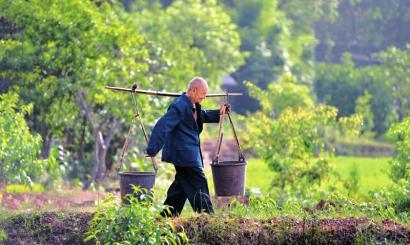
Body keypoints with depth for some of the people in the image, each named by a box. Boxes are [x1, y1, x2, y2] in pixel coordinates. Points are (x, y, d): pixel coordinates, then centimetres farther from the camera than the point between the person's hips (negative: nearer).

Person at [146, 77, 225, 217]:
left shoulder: (193, 106, 11)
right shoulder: (179, 106, -20)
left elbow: (202, 116, 35)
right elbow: (162, 126, -27)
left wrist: (218, 113, 20)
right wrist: (152, 150, -33)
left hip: (190, 153, 10)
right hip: (184, 154, -10)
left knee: (181, 185, 15)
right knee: (199, 185, -7)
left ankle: (165, 216, 21)